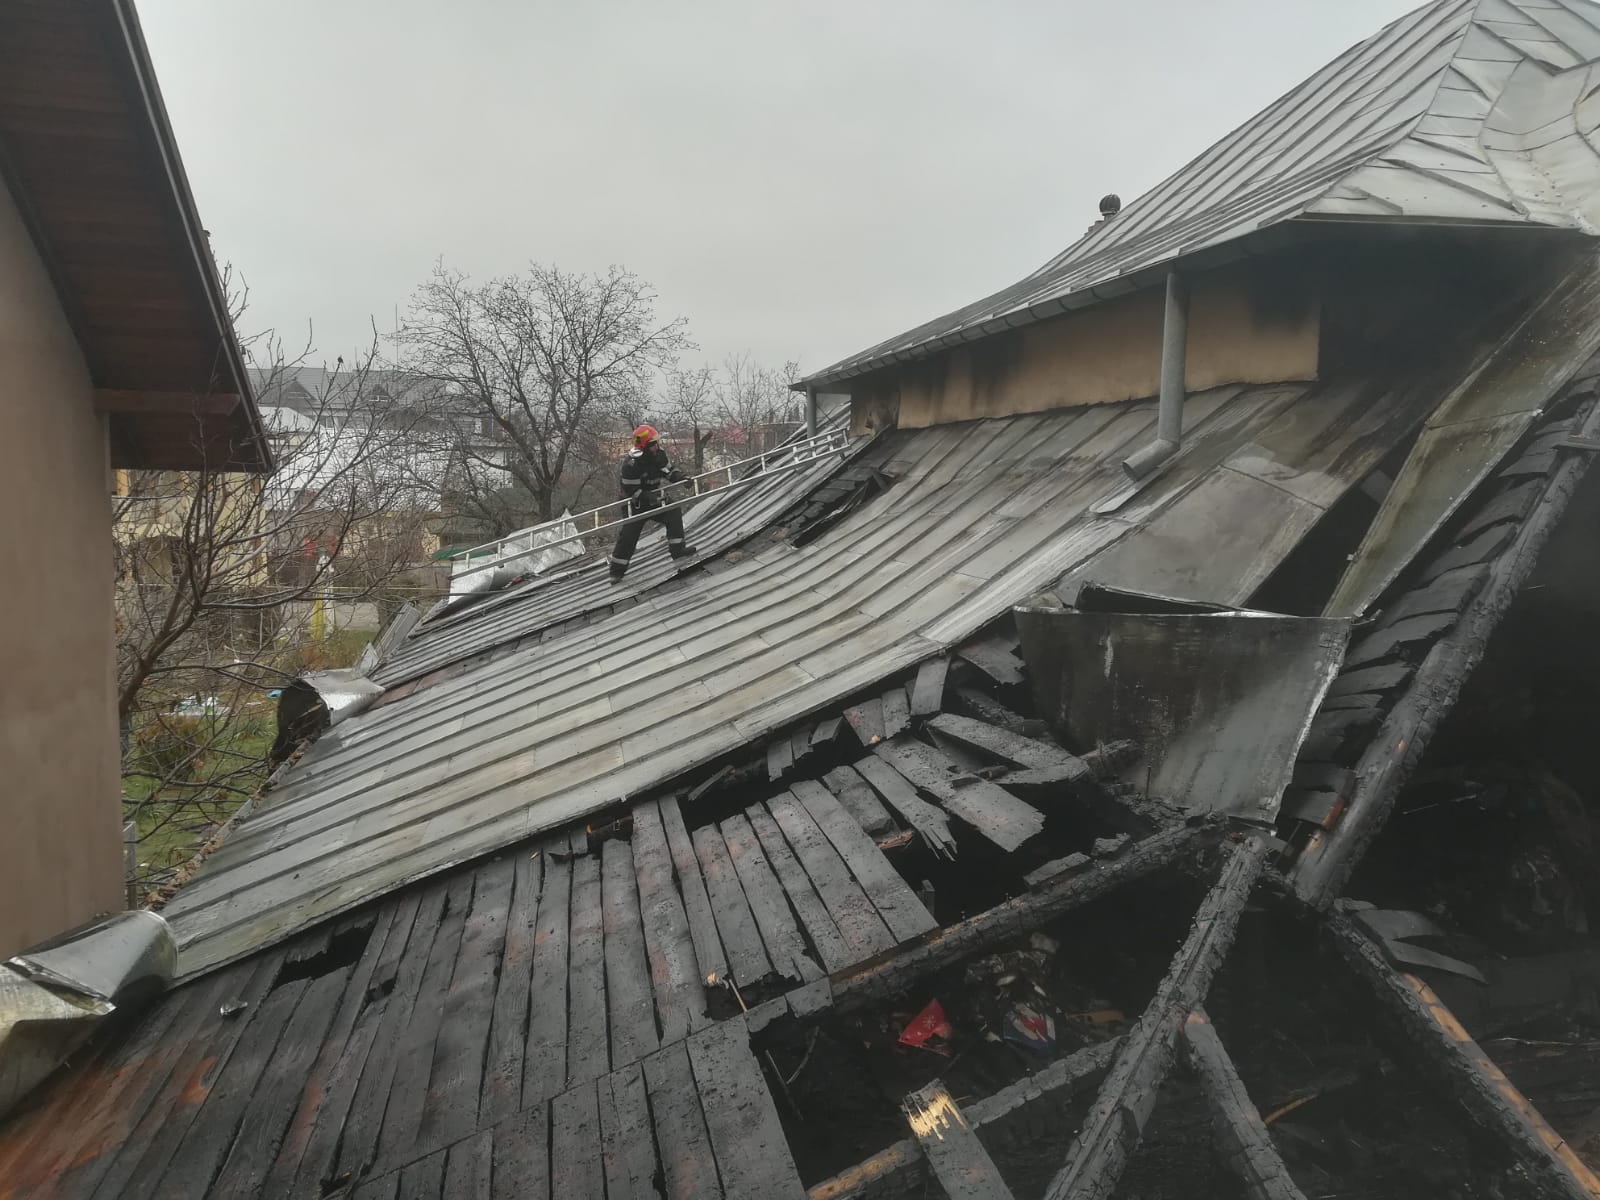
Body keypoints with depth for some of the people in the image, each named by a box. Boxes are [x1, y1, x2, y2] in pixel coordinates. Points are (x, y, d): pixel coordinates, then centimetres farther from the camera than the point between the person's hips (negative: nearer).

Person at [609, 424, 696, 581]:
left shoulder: (658, 454, -8)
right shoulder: (631, 464, -29)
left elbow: (669, 469, 9)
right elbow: (631, 490, -26)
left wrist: (681, 477, -9)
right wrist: (649, 498, -35)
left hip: (653, 498, 6)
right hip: (637, 504, -6)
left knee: (674, 514, -12)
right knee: (629, 535, -2)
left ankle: (677, 550, -7)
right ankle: (617, 570, 10)